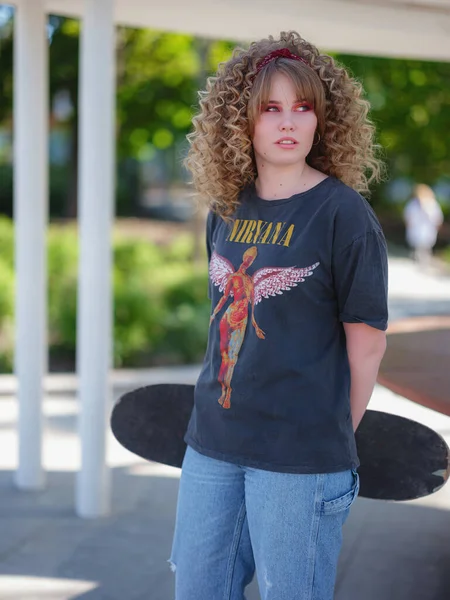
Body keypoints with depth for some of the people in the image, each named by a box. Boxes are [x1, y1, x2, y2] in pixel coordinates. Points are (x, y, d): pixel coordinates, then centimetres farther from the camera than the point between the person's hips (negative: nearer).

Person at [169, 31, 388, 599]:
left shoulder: (343, 214, -10)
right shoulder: (226, 210, 6)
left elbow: (367, 343, -7)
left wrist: (333, 437, 0)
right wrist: (223, 411, 12)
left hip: (299, 463, -6)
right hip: (212, 445, 6)